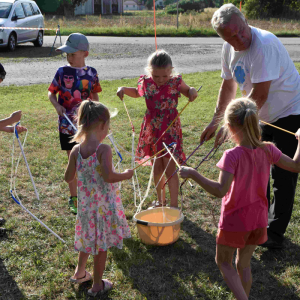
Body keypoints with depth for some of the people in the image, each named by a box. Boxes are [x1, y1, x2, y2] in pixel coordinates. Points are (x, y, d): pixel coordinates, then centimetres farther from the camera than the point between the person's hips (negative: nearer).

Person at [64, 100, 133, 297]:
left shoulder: (76, 150, -5)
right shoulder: (104, 149, -21)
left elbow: (68, 178, 0)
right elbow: (108, 177, -26)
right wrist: (126, 175, -10)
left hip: (86, 204, 5)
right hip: (104, 204, -5)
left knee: (89, 237, 27)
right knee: (101, 244, 10)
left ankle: (80, 273, 44)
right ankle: (97, 285, 23)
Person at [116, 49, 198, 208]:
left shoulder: (176, 82, -9)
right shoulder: (145, 83, -3)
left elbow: (188, 91, 9)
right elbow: (137, 93, 19)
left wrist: (192, 91, -14)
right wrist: (124, 89, 1)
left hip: (170, 130, -3)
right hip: (152, 129, 3)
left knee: (170, 168, -4)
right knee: (157, 168, 14)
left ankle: (174, 205, 4)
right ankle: (161, 200, 32)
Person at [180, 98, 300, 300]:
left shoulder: (233, 156, -26)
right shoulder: (268, 150, -9)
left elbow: (220, 190, -34)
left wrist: (193, 174, -29)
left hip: (234, 221, -5)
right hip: (258, 220, 5)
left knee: (223, 262, 16)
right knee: (244, 264, 22)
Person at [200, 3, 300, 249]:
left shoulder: (264, 44, -29)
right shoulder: (230, 49, -3)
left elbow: (259, 94, -30)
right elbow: (228, 85, 12)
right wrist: (215, 121, 14)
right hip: (264, 117, 8)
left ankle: (275, 233, 7)